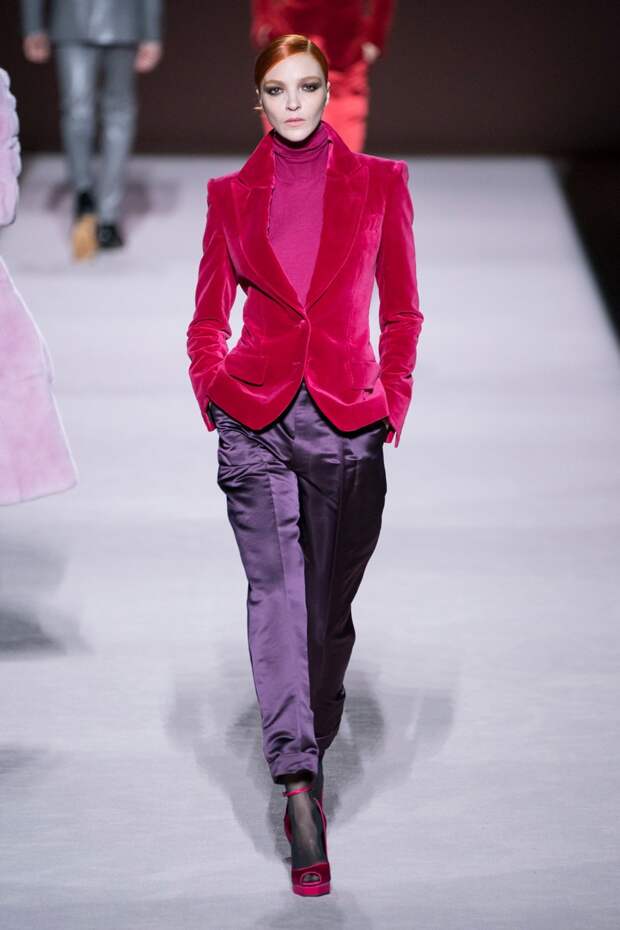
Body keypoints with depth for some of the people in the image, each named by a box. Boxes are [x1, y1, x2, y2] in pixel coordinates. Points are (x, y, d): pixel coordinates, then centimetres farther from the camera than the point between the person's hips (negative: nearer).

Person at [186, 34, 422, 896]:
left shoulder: (380, 183, 6)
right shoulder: (232, 194, 8)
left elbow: (402, 312, 10)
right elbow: (209, 316, 14)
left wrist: (394, 402, 2)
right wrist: (213, 394, 0)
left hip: (348, 420, 0)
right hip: (256, 419, 0)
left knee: (328, 604, 6)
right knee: (277, 590, -13)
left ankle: (307, 760, 25)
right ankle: (300, 786, -20)